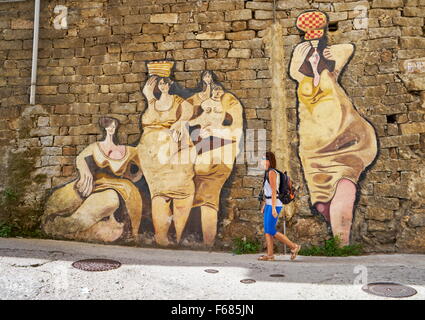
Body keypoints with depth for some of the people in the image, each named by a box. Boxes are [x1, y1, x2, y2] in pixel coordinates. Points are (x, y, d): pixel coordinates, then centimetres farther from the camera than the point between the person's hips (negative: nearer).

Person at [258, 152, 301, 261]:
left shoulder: (271, 172, -15)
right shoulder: (269, 173, 15)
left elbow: (274, 191, -20)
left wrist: (273, 208, -23)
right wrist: (264, 205, 21)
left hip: (274, 205, -10)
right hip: (269, 204, 10)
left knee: (271, 231, -7)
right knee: (267, 230, 7)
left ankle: (294, 246, 3)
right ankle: (270, 254, 10)